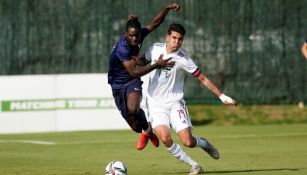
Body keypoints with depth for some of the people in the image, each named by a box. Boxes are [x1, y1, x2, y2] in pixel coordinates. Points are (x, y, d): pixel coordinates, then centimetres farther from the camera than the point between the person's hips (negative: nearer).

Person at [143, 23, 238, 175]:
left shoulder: (183, 59, -11)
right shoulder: (155, 49, -3)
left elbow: (203, 79, -5)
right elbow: (142, 62, 20)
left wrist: (222, 96, -7)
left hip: (174, 103, -1)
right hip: (155, 105, 2)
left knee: (188, 142, -12)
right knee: (165, 138, -23)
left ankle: (204, 144, 27)